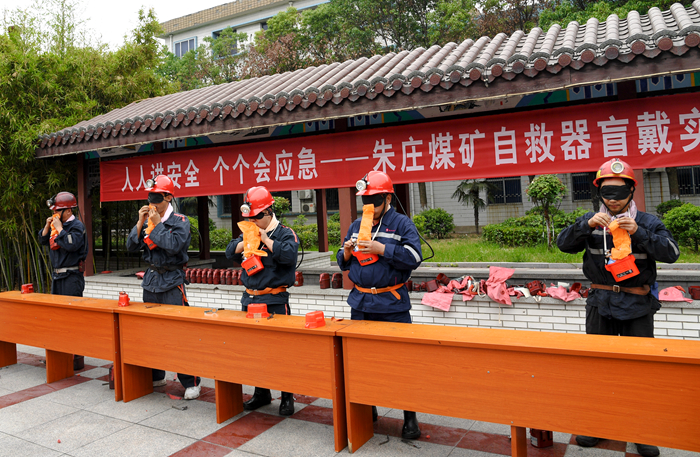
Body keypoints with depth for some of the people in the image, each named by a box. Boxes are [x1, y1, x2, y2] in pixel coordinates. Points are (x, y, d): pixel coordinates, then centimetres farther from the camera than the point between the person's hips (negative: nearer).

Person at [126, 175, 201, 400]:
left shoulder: (180, 221, -7)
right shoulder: (146, 219, 11)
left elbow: (173, 245, -24)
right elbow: (131, 246, 6)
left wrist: (157, 223, -15)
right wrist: (141, 222, -4)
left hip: (171, 281, -7)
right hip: (151, 279, 7)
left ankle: (191, 381, 2)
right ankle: (156, 375, 29)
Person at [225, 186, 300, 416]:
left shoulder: (285, 233, -7)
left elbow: (289, 255, -25)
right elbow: (230, 253, 9)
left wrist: (265, 239, -20)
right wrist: (246, 241, -9)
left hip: (274, 301, -6)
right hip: (250, 299, 7)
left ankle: (287, 396, 13)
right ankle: (261, 393, 30)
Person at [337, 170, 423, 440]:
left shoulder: (402, 224, -3)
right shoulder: (356, 226, 14)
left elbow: (414, 257, -15)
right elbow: (343, 264, 19)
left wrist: (382, 249, -21)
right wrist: (346, 252, -3)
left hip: (392, 305, -5)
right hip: (360, 303, 5)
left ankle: (410, 417, 13)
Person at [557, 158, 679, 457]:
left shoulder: (647, 223, 0)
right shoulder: (592, 221, 3)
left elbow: (671, 253, -12)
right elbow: (564, 244, -8)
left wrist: (638, 233, -24)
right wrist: (587, 225, -23)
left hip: (638, 306, -1)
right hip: (600, 303, 2)